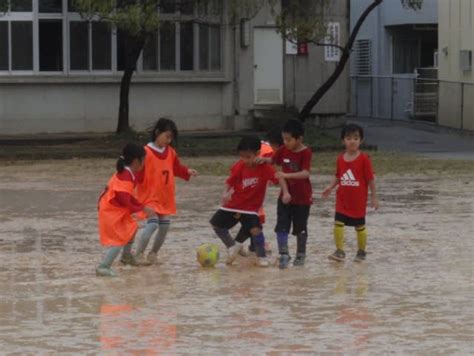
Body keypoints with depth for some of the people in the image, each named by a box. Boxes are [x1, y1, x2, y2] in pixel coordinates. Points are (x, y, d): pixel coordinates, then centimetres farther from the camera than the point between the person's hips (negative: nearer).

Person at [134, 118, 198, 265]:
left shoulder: (170, 152, 7)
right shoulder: (146, 152, -15)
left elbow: (176, 168, 19)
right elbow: (139, 174, -16)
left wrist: (187, 171, 4)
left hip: (165, 197, 7)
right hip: (149, 196, -7)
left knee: (165, 225, 5)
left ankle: (153, 254, 24)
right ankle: (138, 254, -5)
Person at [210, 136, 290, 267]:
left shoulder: (264, 167, -19)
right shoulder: (239, 167, -12)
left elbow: (278, 177, -24)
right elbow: (230, 182, -5)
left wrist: (285, 192, -39)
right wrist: (226, 193, -24)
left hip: (250, 207, -4)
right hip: (233, 204, 4)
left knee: (255, 229, -22)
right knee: (216, 224, 7)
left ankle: (262, 257, -2)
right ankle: (233, 247, 26)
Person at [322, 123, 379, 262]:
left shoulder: (364, 159, -11)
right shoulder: (340, 158, 2)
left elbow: (370, 179, -7)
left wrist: (374, 197, -5)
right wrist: (330, 187, -4)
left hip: (358, 200, -3)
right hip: (342, 198, 3)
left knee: (360, 226, 9)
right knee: (338, 223, -8)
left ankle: (361, 252, 24)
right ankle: (339, 251, -3)